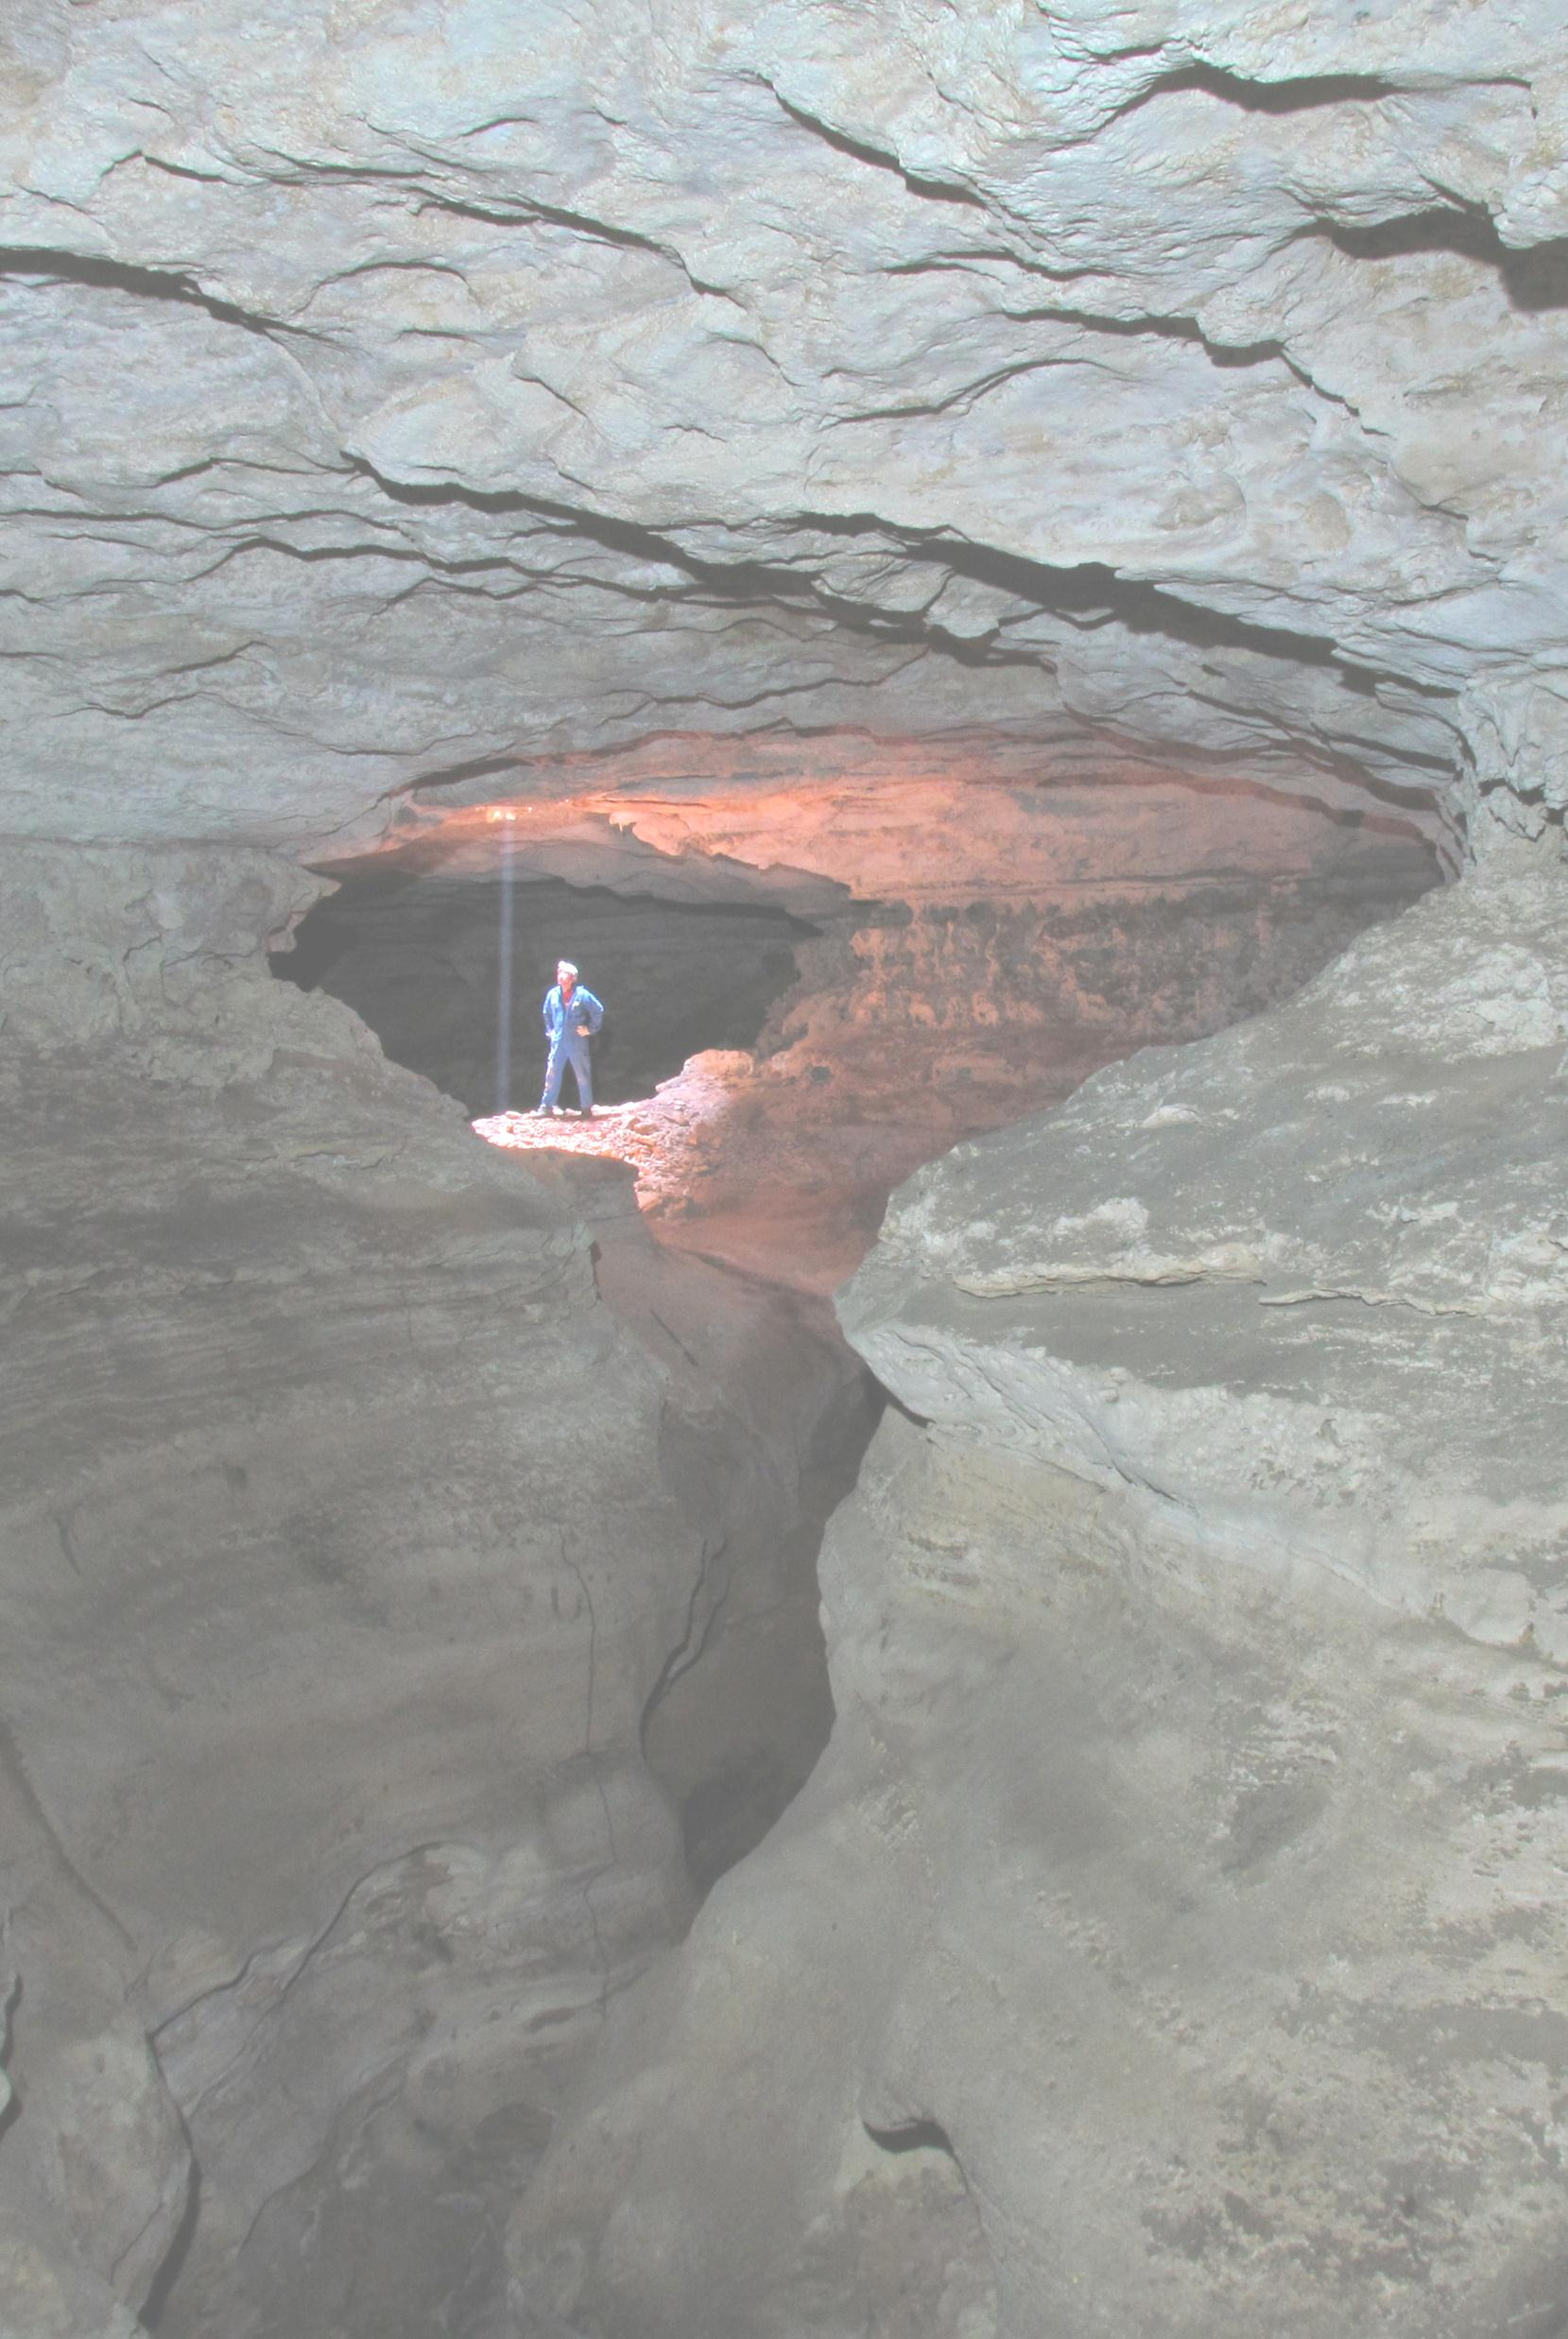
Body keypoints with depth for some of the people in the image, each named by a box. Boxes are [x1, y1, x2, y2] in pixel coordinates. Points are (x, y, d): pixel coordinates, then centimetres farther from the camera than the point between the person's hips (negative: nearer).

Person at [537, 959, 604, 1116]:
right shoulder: (553, 994, 3)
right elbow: (547, 1013, 22)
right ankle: (547, 1105, 9)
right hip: (558, 1042, 3)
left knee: (583, 1076, 2)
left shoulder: (582, 995, -9)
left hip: (578, 1042, -3)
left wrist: (591, 1029, -2)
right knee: (552, 1074, 2)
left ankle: (586, 1109, 9)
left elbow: (598, 1011, -1)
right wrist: (549, 1030, 16)